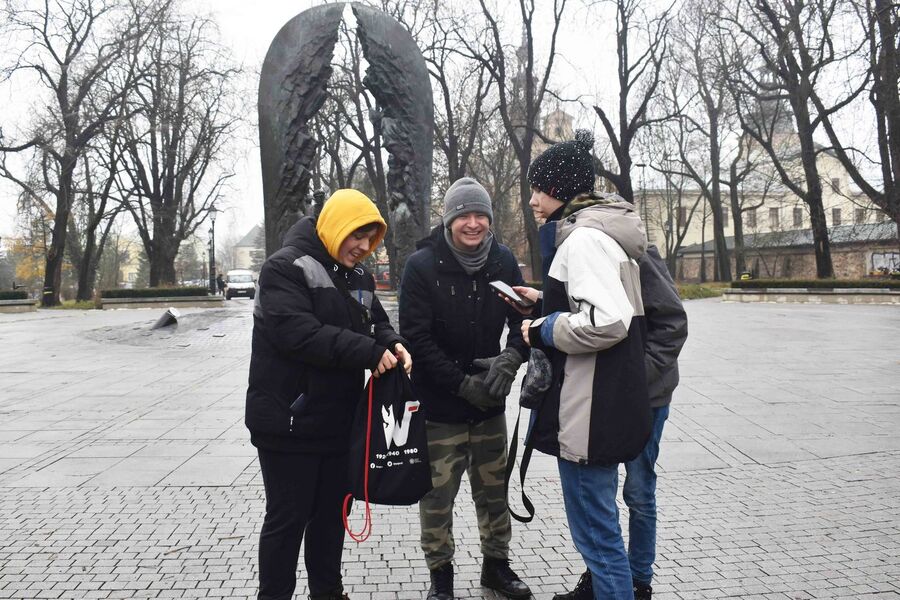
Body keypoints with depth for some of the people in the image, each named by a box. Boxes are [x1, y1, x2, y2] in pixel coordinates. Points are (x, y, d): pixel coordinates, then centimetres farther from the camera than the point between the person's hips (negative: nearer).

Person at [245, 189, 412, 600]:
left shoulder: (358, 276, 11)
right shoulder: (285, 267, -14)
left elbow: (376, 323, 14)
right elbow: (299, 333, -25)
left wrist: (391, 345, -10)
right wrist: (369, 352, -25)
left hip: (338, 420, 8)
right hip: (289, 422, -7)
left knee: (332, 511, 18)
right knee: (287, 518, 4)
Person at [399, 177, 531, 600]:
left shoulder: (503, 262, -1)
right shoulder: (422, 266, -12)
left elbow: (523, 318, 3)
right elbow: (415, 337, -14)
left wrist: (510, 358, -18)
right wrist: (462, 384, -17)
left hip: (489, 403, 4)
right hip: (439, 405, -3)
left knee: (493, 490, 16)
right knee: (437, 496, 5)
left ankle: (496, 565, 36)